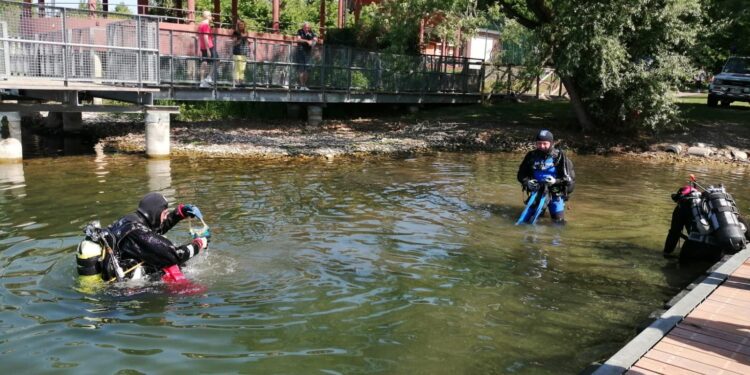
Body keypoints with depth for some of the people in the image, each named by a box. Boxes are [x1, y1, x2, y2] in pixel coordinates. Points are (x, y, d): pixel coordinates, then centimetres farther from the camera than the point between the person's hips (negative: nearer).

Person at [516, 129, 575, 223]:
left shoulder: (560, 156, -9)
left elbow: (569, 177, -9)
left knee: (559, 221, -6)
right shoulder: (531, 155, 0)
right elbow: (521, 174, 7)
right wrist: (527, 182, -14)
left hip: (555, 193, -3)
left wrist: (556, 181, -27)